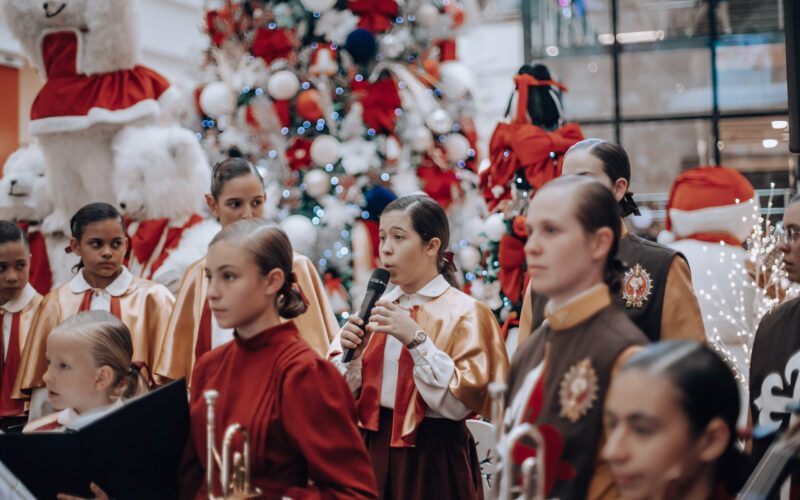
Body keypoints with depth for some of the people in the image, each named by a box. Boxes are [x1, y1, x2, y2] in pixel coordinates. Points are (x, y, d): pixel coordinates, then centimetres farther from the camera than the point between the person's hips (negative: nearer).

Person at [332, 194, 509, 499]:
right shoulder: (376, 306, 5)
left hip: (434, 458, -5)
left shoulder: (464, 313, -10)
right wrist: (351, 356, -11)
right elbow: (344, 397, 7)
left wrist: (417, 341, -24)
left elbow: (459, 404, -19)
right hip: (374, 449, 5)